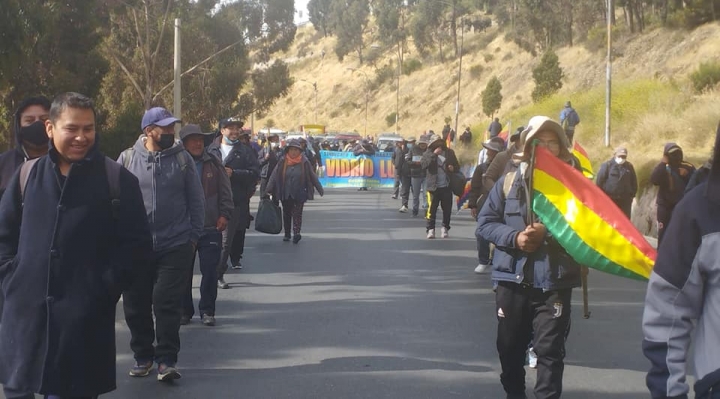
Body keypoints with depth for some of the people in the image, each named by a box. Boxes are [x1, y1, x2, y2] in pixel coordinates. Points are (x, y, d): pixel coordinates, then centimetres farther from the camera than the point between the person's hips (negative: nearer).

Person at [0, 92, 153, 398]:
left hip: (86, 318, -3)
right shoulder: (27, 175, 8)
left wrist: (105, 289, -8)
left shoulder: (117, 179, 0)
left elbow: (137, 244, -1)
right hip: (25, 314, 3)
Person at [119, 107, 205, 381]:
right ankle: (143, 356, 24)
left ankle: (167, 360, 4)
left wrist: (194, 236, 3)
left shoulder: (182, 158, 2)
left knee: (168, 303, -4)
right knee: (136, 305, 8)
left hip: (175, 245, -1)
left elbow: (196, 201, 6)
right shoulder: (128, 159, 2)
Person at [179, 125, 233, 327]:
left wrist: (224, 215, -2)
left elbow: (225, 192, 8)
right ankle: (185, 310, 17)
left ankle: (207, 311, 11)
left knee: (210, 271, 1)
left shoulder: (213, 164, 7)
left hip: (211, 228, 1)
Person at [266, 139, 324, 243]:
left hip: (299, 194, -2)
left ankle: (296, 232, -22)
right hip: (286, 194, 2)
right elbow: (274, 175, -4)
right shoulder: (283, 162, -2)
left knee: (297, 212, -12)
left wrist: (320, 190, 9)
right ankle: (287, 234, 24)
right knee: (287, 213, 12)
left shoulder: (304, 162, -3)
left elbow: (313, 176, 4)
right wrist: (268, 190, -12)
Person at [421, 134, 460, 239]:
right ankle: (430, 229, 2)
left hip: (447, 186, 2)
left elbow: (457, 166, 16)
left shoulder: (449, 152, 8)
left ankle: (445, 228, 17)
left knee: (447, 209, 5)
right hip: (434, 186, -2)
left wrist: (453, 168, -8)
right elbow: (423, 164, -16)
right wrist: (434, 154, -20)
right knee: (432, 208, -4)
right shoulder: (428, 153, 1)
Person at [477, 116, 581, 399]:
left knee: (549, 350, -3)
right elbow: (485, 223, 4)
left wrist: (548, 233, -19)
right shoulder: (509, 182, 3)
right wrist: (514, 237, -13)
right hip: (512, 279, 2)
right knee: (510, 346, 15)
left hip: (554, 282, -2)